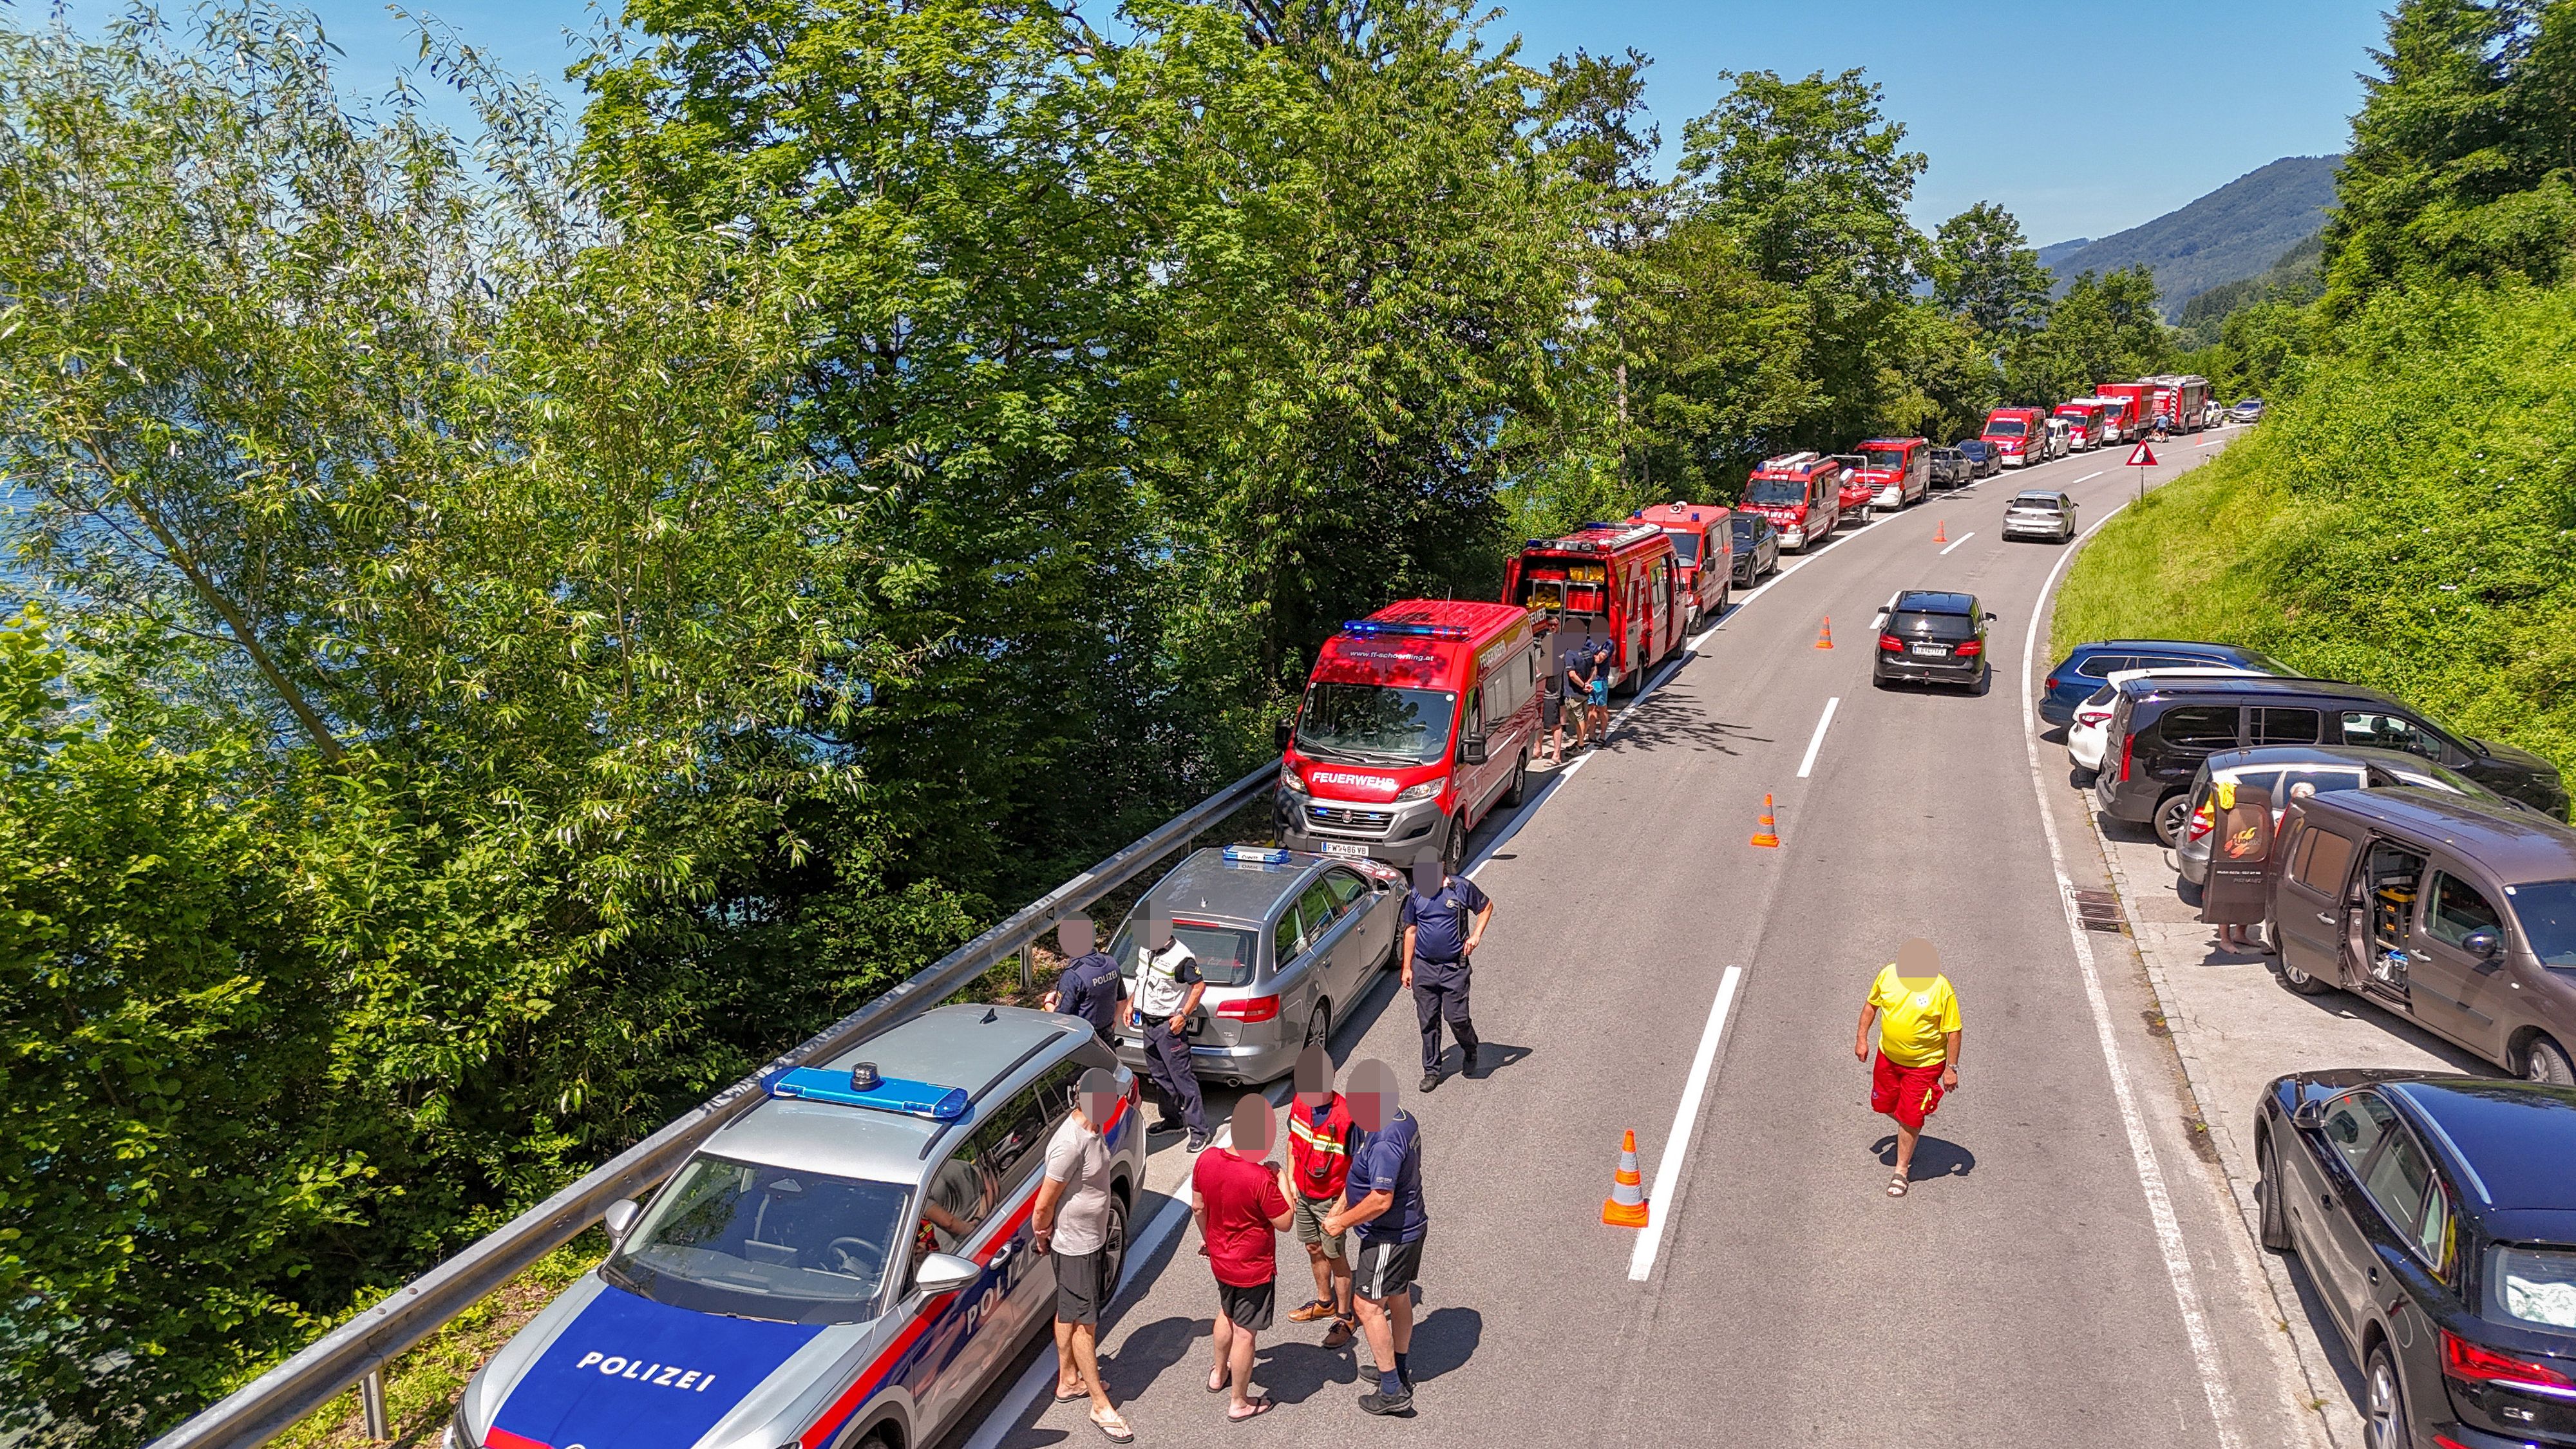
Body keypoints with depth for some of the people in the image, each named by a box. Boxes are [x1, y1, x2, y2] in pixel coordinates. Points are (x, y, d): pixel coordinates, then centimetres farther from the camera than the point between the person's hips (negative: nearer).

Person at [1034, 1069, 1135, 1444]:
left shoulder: (1093, 1130, -1)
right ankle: (1100, 1406, 13)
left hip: (1092, 1238, 9)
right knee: (1084, 1322, 2)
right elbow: (1044, 1205, -24)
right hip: (1076, 1246, -9)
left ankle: (1068, 1381, 38)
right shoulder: (1069, 1144, -31)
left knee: (1069, 1313, 22)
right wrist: (1043, 1237, -5)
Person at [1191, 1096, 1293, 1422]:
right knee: (1244, 1333, 12)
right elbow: (1284, 1223, -20)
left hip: (1220, 1258, 6)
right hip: (1253, 1268, -6)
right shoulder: (1261, 1178, -33)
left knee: (1227, 1314, 31)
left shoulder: (1207, 1159, -14)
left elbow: (1198, 1207, 1)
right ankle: (1239, 1403, 29)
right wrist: (1280, 1177, -13)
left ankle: (1219, 1374, 51)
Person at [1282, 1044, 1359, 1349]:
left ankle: (1345, 1317, 29)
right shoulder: (1300, 1102, -12)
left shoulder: (1346, 1117, -31)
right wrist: (1290, 1180, 4)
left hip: (1330, 1198, -6)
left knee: (1336, 1256, 10)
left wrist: (1340, 1209, -21)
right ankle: (1325, 1302, 45)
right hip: (1303, 1193, 6)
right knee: (1314, 1249, 23)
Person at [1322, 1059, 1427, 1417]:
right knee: (1399, 1297, 22)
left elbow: (1381, 1200, -31)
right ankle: (1400, 1370, 39)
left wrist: (1342, 1222, -18)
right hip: (1410, 1226, 10)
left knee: (1369, 1306, 3)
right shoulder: (1404, 1120, 0)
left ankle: (1393, 1392, 10)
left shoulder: (1385, 1142, -32)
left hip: (1389, 1236, -10)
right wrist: (1342, 1207, 13)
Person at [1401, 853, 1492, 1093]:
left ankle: (1470, 1052, 27)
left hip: (1455, 967, -3)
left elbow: (1486, 907, 10)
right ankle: (1431, 1071, 21)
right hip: (1424, 967, 3)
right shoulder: (1416, 894, 1)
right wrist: (1407, 967, 10)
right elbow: (1411, 931, 10)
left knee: (1457, 1018, -4)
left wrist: (1475, 936, -3)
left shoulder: (1462, 888, -6)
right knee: (1428, 1022, 7)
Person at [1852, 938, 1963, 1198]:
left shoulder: (1941, 989, -22)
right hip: (1888, 1056, 5)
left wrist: (1951, 1068, -12)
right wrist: (1861, 1037, 5)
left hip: (1924, 1064, -5)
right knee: (1883, 1104, 19)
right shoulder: (1888, 974, -12)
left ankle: (1901, 1172, 22)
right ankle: (1910, 1132, 51)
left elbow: (1953, 1031, -14)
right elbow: (1871, 1004, 6)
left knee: (1910, 1118, 2)